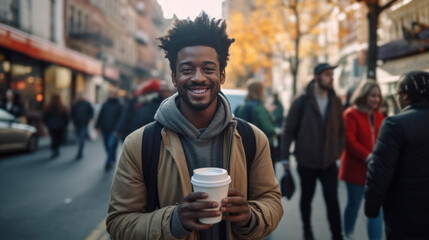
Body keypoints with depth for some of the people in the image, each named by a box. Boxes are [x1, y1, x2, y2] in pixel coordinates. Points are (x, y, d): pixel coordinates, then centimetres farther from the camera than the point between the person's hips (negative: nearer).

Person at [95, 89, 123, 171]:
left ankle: (108, 163, -5)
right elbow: (100, 116, 14)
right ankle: (112, 160, 29)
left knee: (111, 146, -12)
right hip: (105, 129, 5)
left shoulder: (119, 105, -1)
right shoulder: (105, 104, 12)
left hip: (114, 130, -5)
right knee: (107, 146, 10)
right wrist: (98, 126, 6)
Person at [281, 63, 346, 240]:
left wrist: (338, 151, 0)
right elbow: (289, 129, -6)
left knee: (332, 200, -1)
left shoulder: (335, 101, 3)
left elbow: (341, 129, 10)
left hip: (329, 162, 2)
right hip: (306, 161, -1)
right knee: (306, 198, 16)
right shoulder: (301, 102, -7)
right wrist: (285, 157, -7)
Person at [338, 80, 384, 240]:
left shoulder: (378, 115, 8)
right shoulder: (351, 114, -10)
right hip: (356, 168, -4)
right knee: (354, 204, 11)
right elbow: (349, 141, -17)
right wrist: (368, 157, -24)